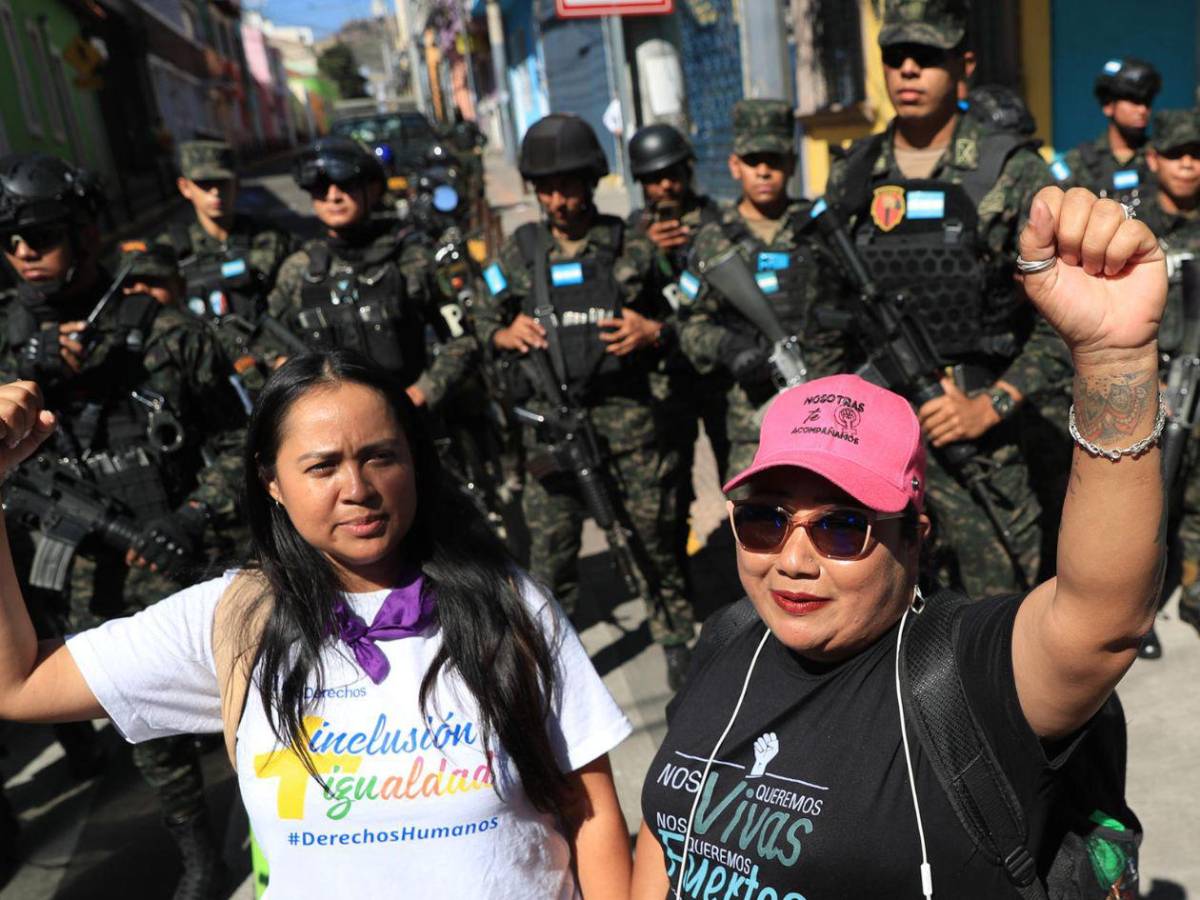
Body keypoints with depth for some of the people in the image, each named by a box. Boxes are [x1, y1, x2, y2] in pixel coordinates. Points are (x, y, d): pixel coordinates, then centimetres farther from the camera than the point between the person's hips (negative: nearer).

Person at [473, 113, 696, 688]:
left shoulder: (632, 248, 3)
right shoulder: (518, 254, 8)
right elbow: (481, 320, 16)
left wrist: (653, 332, -13)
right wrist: (506, 334, -6)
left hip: (627, 416, -1)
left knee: (654, 533, 9)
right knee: (550, 549, 6)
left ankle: (677, 642, 30)